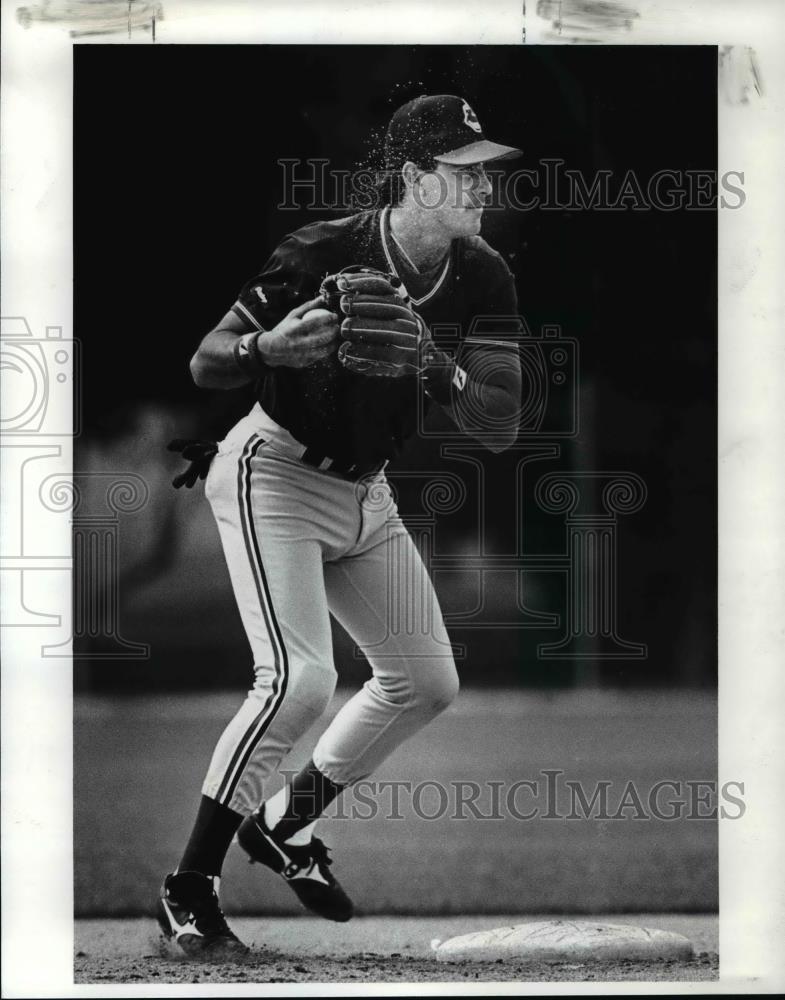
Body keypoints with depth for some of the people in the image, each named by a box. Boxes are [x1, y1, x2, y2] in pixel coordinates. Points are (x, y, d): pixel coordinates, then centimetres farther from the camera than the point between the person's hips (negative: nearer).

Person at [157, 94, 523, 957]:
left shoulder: (481, 280, -8)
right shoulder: (323, 254, -24)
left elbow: (501, 429, -10)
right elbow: (205, 364, -19)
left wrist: (434, 367, -29)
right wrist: (271, 346, -41)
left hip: (363, 493, 7)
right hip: (274, 474, -7)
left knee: (428, 682, 11)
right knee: (301, 678, -23)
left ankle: (287, 824, 29)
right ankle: (188, 890, -13)